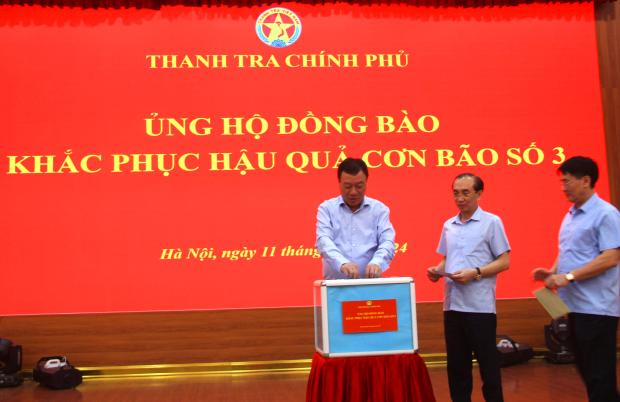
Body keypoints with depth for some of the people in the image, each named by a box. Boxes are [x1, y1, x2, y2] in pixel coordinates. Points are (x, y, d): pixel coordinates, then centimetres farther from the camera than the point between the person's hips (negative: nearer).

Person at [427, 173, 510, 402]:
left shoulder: (491, 222, -2)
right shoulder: (448, 225, 13)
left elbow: (504, 262, -6)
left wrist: (475, 273, -18)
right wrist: (437, 271, -2)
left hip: (480, 305, -5)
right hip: (452, 304, 5)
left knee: (487, 362, 3)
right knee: (456, 363, 11)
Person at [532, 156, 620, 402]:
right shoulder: (570, 215, 15)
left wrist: (569, 276, -21)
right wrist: (553, 272, 3)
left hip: (596, 307, -9)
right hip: (575, 304, 9)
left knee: (599, 374, -2)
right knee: (586, 369, 15)